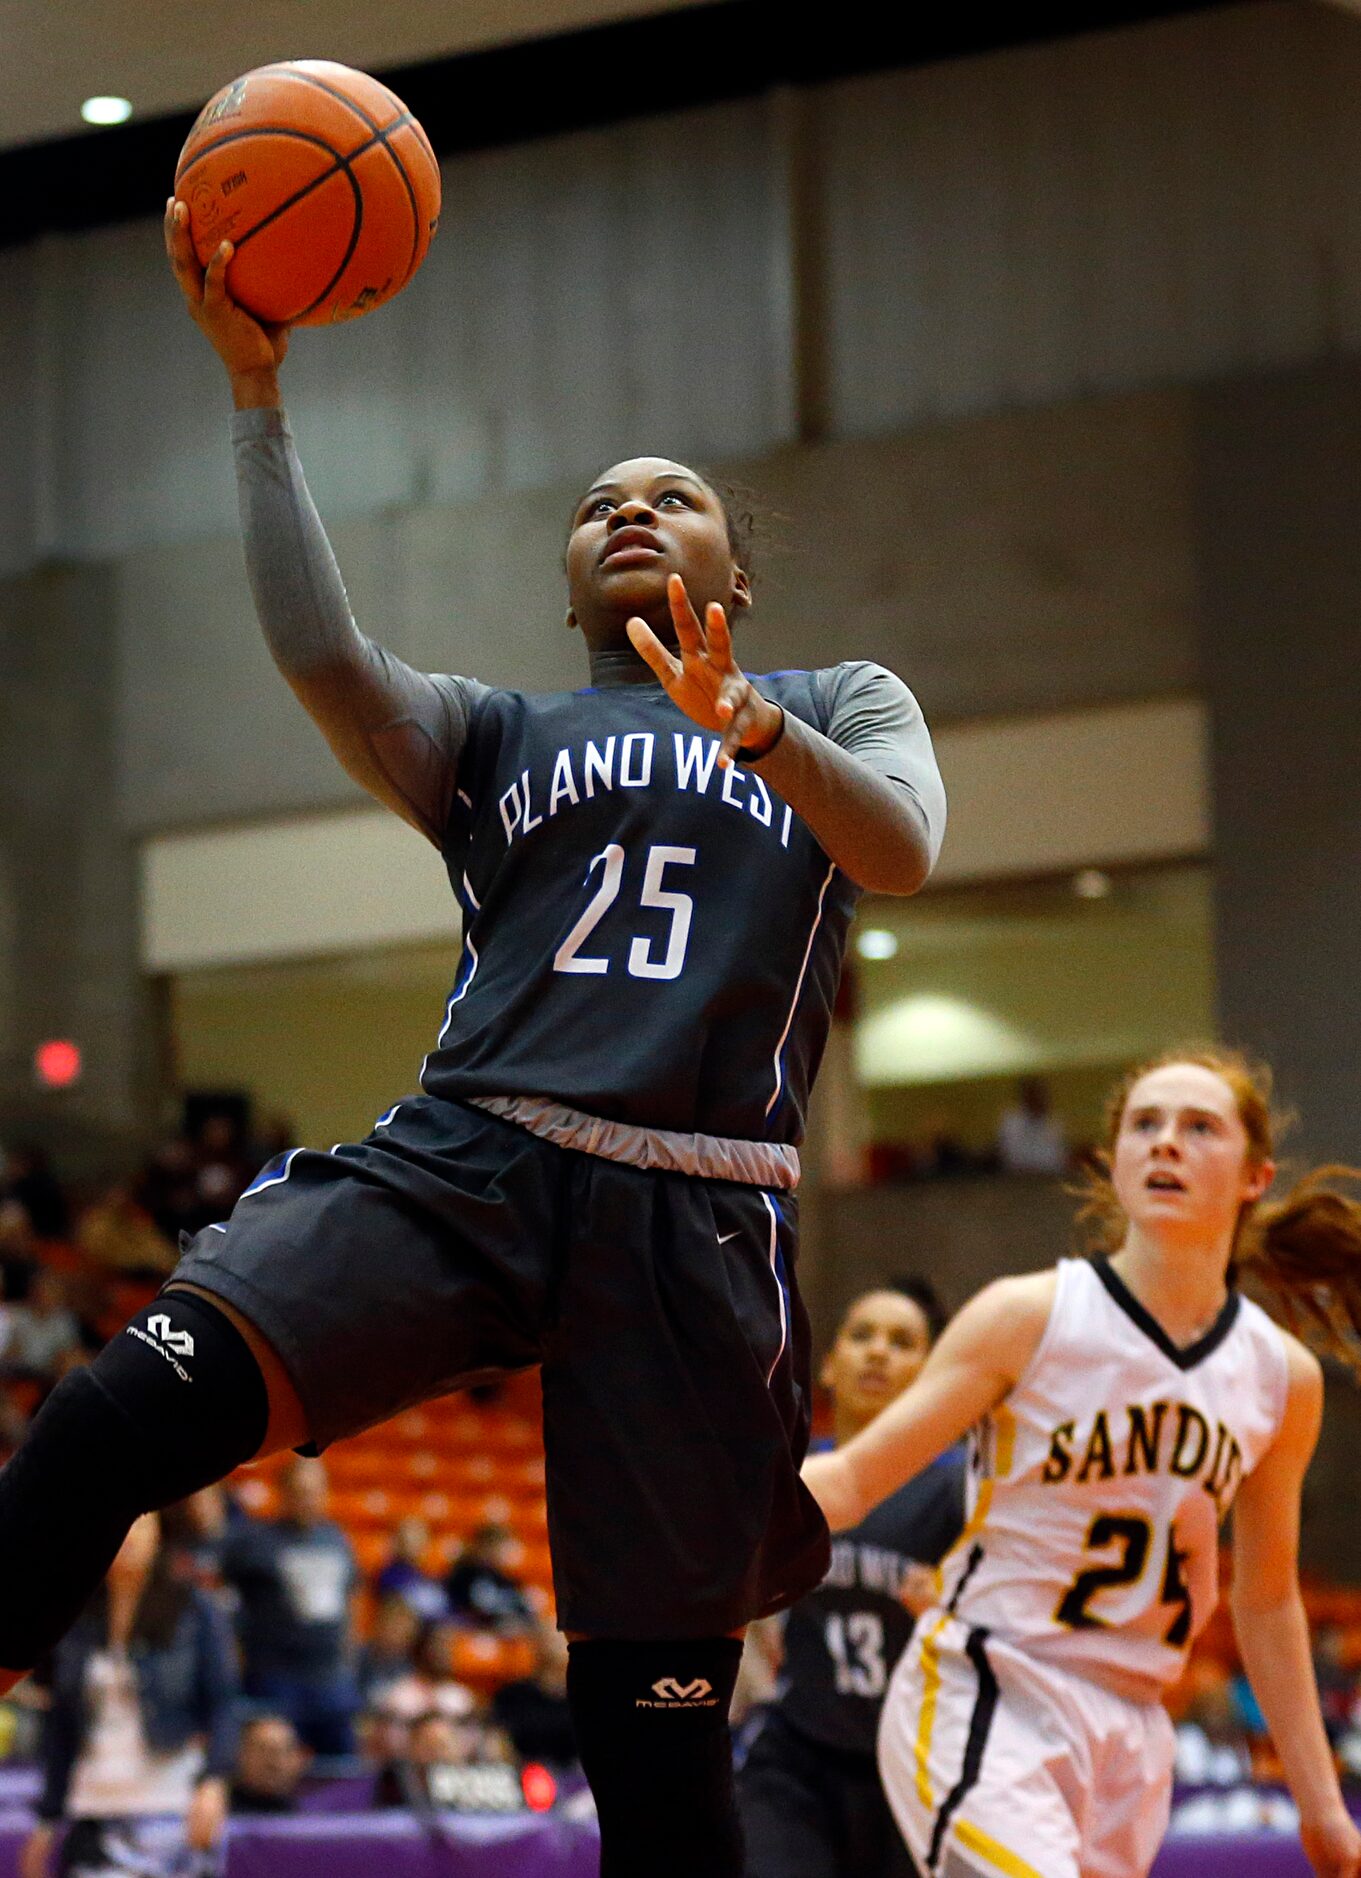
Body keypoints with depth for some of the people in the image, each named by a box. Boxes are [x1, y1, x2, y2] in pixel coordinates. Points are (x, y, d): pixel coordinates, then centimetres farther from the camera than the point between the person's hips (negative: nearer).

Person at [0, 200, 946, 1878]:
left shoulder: (843, 704, 21)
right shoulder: (499, 738, 24)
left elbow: (902, 851, -3)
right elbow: (321, 654, 2)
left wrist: (757, 730, -23)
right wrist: (255, 381, -3)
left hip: (695, 1214, -1)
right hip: (460, 1160, 1)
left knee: (657, 1731, -4)